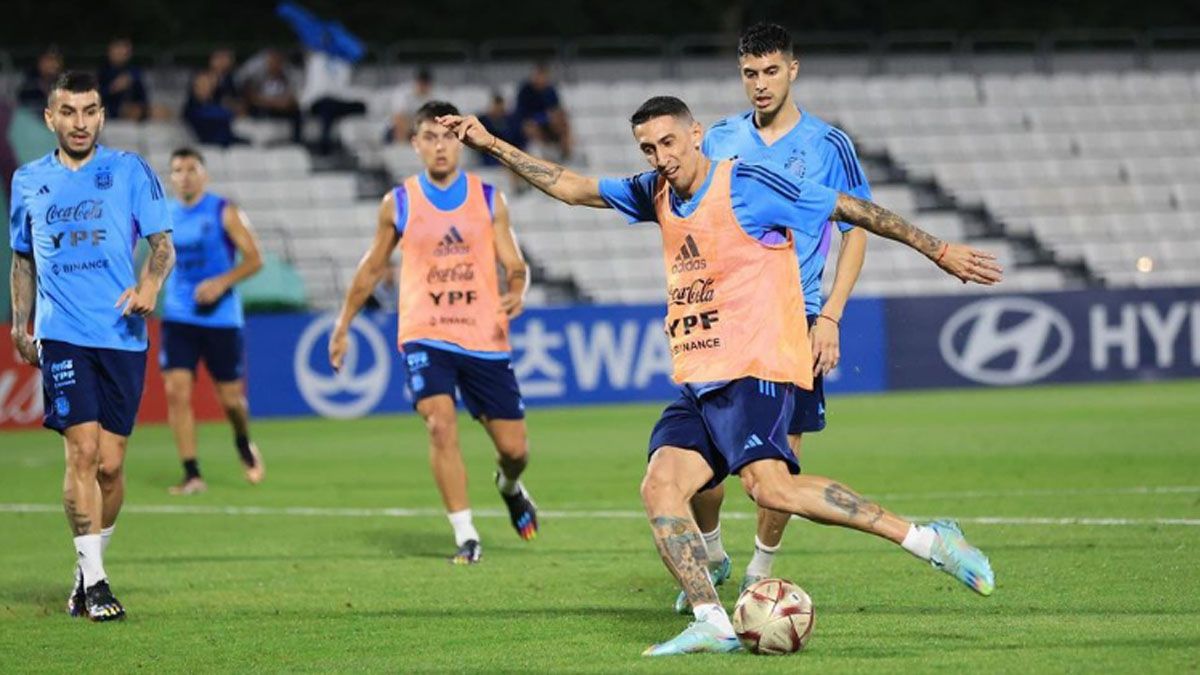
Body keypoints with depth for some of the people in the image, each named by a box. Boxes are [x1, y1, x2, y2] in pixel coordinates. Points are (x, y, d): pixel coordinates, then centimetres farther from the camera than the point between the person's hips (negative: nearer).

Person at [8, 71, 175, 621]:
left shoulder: (130, 171, 5)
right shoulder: (28, 181, 12)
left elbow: (163, 244, 3)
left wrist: (149, 283, -16)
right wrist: (20, 323, 16)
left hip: (122, 335, 0)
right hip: (61, 335, 0)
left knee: (110, 464, 2)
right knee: (82, 451, -13)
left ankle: (88, 567, 21)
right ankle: (94, 580, -10)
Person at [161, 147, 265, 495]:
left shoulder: (224, 213, -5)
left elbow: (254, 259, -6)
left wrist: (222, 282, -19)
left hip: (221, 319, -2)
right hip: (178, 318, 2)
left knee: (230, 397, 4)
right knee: (176, 389, -13)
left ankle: (244, 445, 38)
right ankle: (192, 474, -9)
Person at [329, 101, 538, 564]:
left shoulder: (488, 199, 5)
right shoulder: (398, 204, 4)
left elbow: (515, 266, 7)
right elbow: (372, 268, 17)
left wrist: (516, 293, -16)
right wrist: (343, 326, 20)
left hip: (485, 338, 1)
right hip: (425, 336, -1)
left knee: (514, 448, 4)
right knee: (441, 425, -24)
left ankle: (510, 487, 42)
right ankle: (466, 537, -16)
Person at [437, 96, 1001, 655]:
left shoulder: (748, 184, -7)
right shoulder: (657, 194, 14)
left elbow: (850, 208, -3)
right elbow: (574, 188, 24)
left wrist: (937, 250, -2)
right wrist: (493, 146, 20)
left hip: (757, 371, -8)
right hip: (696, 381, 8)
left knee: (770, 485, -27)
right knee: (660, 488, -12)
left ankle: (926, 540, -23)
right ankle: (711, 624, -15)